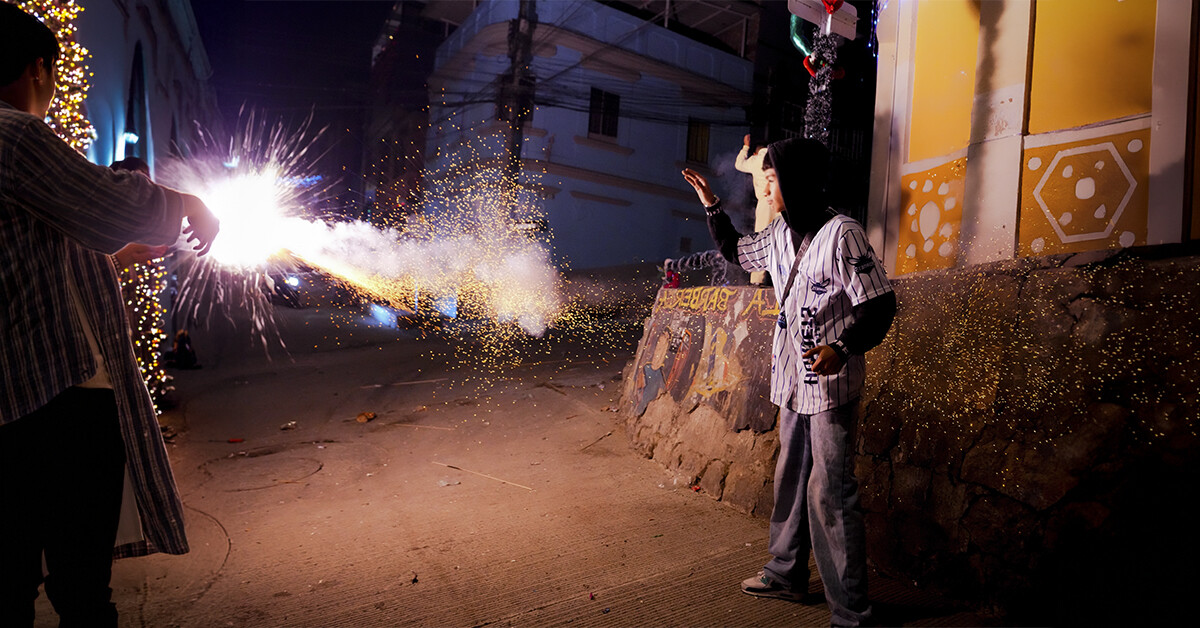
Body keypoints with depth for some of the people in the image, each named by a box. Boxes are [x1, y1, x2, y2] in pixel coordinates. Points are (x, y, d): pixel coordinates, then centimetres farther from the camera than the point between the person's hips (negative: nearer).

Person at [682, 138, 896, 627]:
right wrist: (711, 206, 22)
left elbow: (880, 304, -17)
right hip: (793, 382, 8)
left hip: (831, 383, -8)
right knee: (789, 480, 17)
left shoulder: (841, 234, -16)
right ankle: (786, 574, 34)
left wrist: (842, 348, -31)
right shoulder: (779, 235, 8)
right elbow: (735, 251, 28)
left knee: (829, 492, -6)